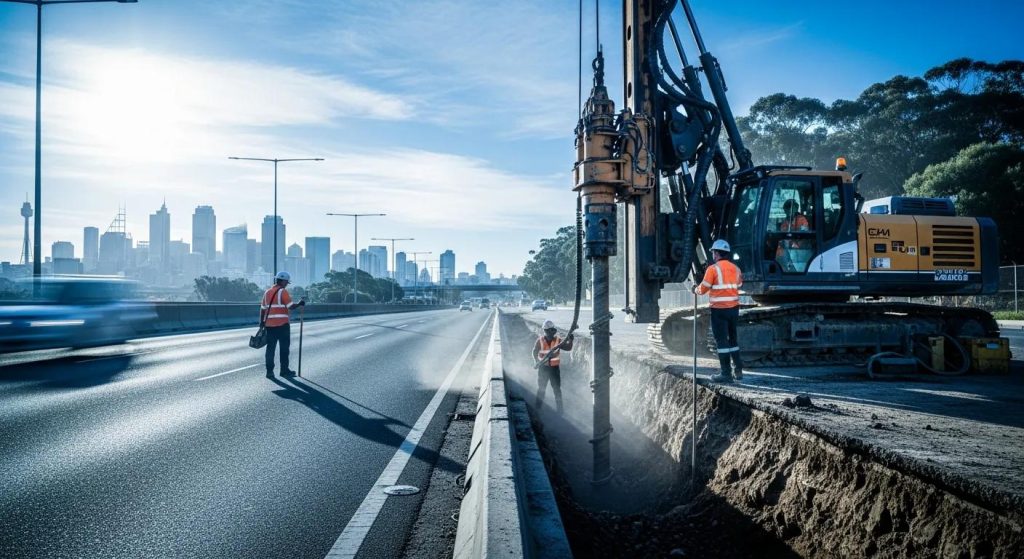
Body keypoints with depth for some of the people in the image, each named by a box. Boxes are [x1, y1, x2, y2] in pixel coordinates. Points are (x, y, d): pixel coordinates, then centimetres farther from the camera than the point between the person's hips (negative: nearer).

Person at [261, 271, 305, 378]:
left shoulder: (267, 292, 12)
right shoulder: (283, 291, -8)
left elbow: (262, 309, 14)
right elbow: (291, 306, -15)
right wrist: (300, 303, 2)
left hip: (270, 324, 6)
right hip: (282, 324, -6)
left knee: (270, 348, 7)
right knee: (284, 347, 5)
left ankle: (269, 371, 5)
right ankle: (284, 370, 8)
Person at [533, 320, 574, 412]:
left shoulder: (558, 340, -5)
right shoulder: (540, 341, -5)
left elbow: (568, 348, -12)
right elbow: (535, 352, -1)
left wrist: (570, 341, -32)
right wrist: (537, 361, -18)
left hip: (554, 368, 0)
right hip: (543, 368, 0)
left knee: (557, 389, 2)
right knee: (541, 389, 11)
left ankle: (559, 409, 9)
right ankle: (537, 408, 22)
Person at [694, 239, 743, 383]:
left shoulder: (713, 269, -11)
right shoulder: (735, 268, 7)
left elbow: (703, 289, -8)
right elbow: (738, 285, 15)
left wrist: (696, 289, 15)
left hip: (719, 310, -6)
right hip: (734, 308, 6)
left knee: (721, 340, -1)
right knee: (732, 338, 18)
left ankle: (726, 373, -2)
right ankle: (738, 370, 20)